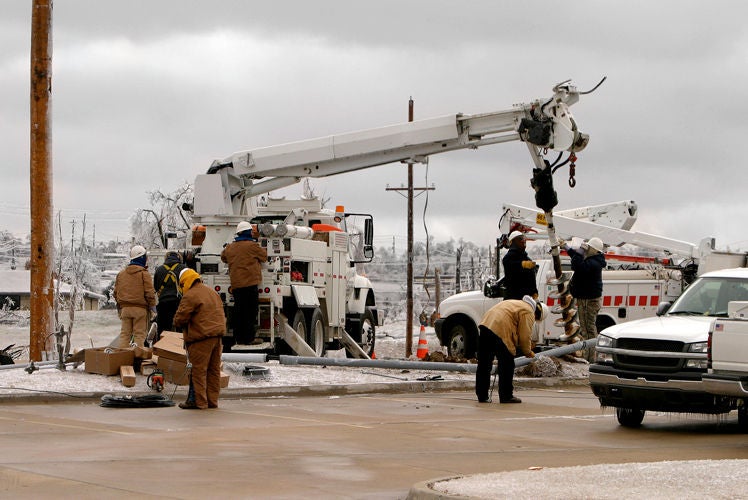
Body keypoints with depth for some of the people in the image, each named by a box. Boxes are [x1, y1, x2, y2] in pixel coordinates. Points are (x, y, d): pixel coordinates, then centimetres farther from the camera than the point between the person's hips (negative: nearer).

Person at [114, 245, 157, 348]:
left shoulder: (121, 274, 10)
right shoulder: (144, 274, -7)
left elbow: (116, 292, 15)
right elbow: (149, 292, -9)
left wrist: (119, 305, 25)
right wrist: (152, 306, 1)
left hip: (125, 308, 4)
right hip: (140, 308, -4)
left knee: (125, 333, 8)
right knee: (139, 334, -1)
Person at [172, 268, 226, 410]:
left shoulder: (190, 296, -11)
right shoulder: (212, 292, 17)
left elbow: (179, 319, -11)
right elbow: (221, 312, 22)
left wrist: (179, 324, 11)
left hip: (201, 337, -8)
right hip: (217, 334, 8)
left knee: (198, 370, -2)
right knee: (214, 370, 11)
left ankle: (198, 401, -1)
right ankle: (212, 400, 15)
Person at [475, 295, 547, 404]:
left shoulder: (517, 304, 31)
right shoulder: (528, 313, 2)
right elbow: (525, 336, -2)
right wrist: (528, 352, 13)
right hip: (500, 332, -9)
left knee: (484, 364, 13)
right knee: (506, 366, 2)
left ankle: (482, 395, 18)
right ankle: (506, 396, 5)